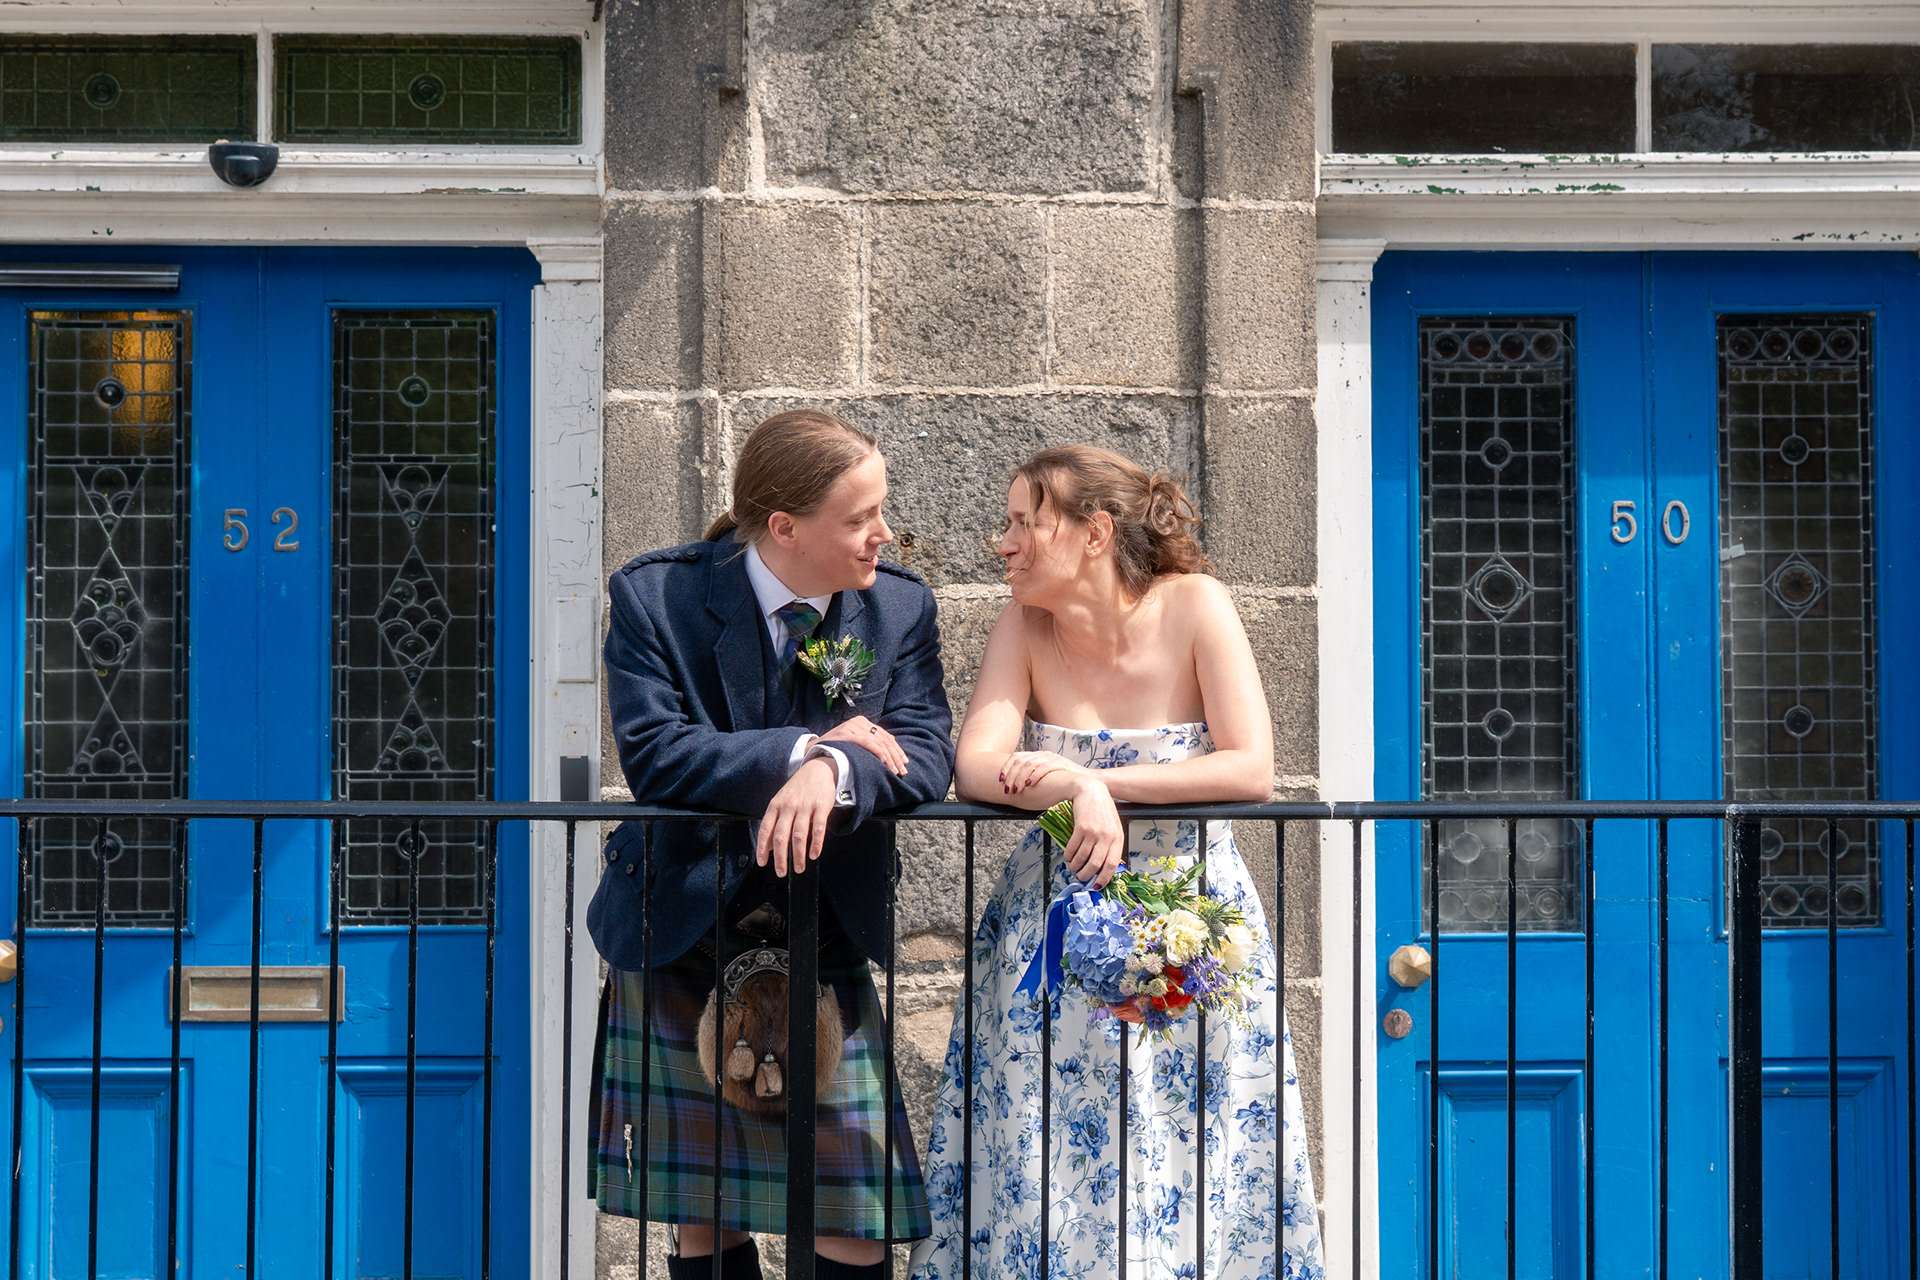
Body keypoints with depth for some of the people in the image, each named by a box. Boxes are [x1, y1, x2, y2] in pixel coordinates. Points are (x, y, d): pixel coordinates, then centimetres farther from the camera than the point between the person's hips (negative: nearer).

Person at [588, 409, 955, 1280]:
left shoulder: (899, 606, -1)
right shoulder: (655, 596, -9)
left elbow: (924, 756, -10)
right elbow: (651, 754, -20)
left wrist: (834, 773, -30)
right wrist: (809, 748, -21)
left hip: (828, 942, 2)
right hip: (682, 940, -2)